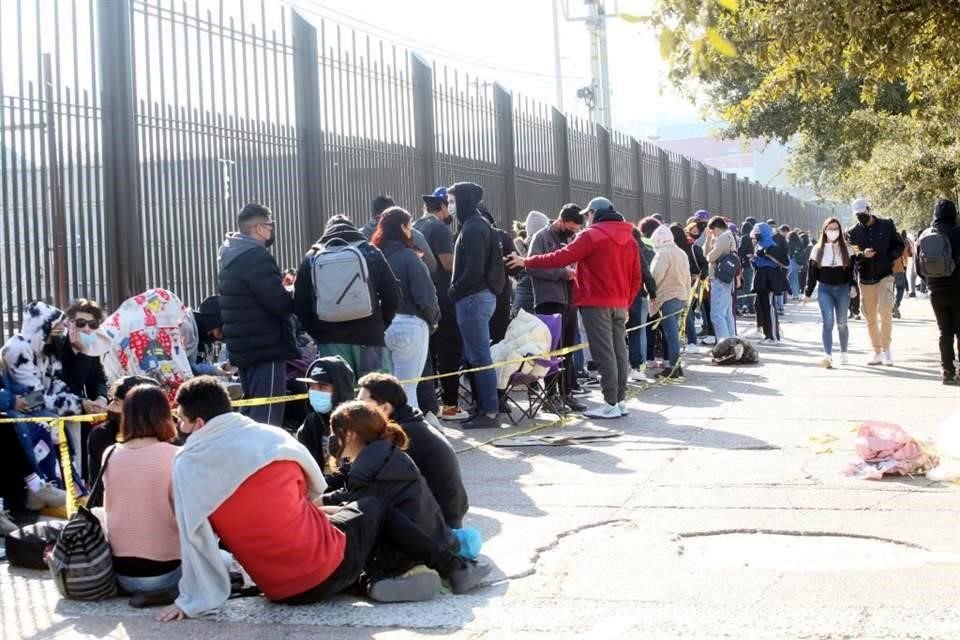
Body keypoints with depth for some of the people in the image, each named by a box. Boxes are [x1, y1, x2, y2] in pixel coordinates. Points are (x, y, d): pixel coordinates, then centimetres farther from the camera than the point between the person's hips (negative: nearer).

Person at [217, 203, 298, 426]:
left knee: (251, 412, 18)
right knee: (267, 418, -9)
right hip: (266, 349, -10)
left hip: (242, 348, 10)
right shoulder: (256, 257, -16)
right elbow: (280, 303, -21)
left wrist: (281, 286, 10)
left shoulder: (229, 255, 15)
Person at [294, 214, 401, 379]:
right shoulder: (370, 252, 7)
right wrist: (381, 325, 12)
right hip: (370, 336, -1)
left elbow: (300, 304, 6)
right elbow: (392, 295, 2)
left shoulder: (312, 257, 10)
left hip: (330, 341, 1)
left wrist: (316, 332, 12)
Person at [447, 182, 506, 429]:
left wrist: (455, 291, -11)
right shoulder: (479, 225, 16)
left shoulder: (473, 229, -15)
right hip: (483, 296, 10)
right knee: (474, 356, 14)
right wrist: (458, 290, 13)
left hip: (473, 298, -10)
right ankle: (483, 407, 19)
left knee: (480, 358, -6)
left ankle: (490, 412, -3)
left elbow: (474, 270, -21)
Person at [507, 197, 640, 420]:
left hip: (596, 303, -7)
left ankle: (611, 404, -7)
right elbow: (636, 278, 14)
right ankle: (621, 401, 14)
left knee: (604, 353, -6)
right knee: (619, 351, 10)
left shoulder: (592, 235, -9)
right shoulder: (629, 238, 13)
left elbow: (561, 257, -13)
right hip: (620, 304, 7)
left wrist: (526, 261, -6)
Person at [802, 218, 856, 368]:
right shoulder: (818, 249, 5)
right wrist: (807, 293, 5)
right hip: (825, 289, -1)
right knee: (828, 322, -13)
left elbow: (852, 269, 3)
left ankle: (843, 353, 25)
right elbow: (812, 272, 7)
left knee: (841, 324, 8)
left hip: (843, 289, 1)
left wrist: (853, 286, -12)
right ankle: (828, 356, -17)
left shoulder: (846, 248, 6)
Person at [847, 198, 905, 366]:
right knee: (870, 318, 8)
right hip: (865, 279, 3)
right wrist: (863, 254, -22)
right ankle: (877, 352, 18)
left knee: (885, 312, -18)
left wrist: (889, 257, -9)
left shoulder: (887, 225, 3)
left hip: (885, 275, -3)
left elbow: (900, 246, 8)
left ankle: (886, 349, -9)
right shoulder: (853, 232, 5)